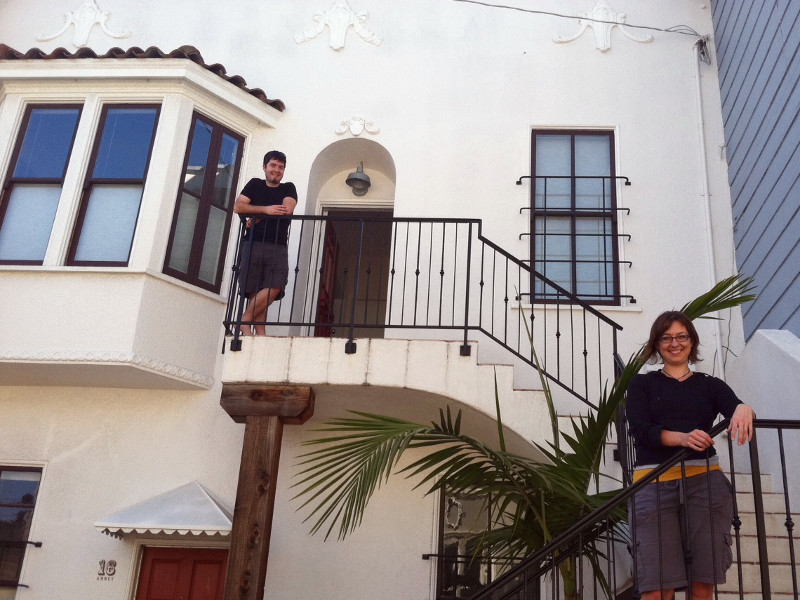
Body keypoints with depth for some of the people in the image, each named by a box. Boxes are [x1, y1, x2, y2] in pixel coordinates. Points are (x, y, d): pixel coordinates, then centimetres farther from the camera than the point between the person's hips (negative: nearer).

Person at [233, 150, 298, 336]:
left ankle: (244, 321, -8)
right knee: (255, 291, -8)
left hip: (278, 248, 0)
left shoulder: (288, 188, 16)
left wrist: (256, 216, -4)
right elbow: (238, 206, 3)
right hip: (253, 245, 0)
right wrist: (266, 210, -8)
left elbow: (288, 209, -4)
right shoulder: (255, 184, 17)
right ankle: (260, 333, -8)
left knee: (274, 288, -18)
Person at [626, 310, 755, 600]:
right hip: (654, 484, -2)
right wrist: (682, 438, -21)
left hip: (704, 482, 2)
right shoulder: (641, 384, 14)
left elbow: (735, 406, -3)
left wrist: (743, 409, -29)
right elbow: (641, 429, -3)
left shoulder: (710, 385, 18)